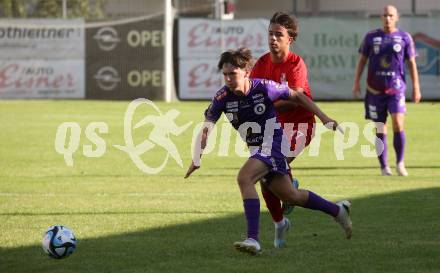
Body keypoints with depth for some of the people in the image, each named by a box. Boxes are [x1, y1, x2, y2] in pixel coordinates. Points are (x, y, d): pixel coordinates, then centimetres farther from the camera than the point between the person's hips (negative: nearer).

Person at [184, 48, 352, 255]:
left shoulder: (265, 88, -18)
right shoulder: (222, 97, -9)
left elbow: (297, 96, -2)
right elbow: (206, 127, -4)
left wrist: (324, 118, 1)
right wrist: (197, 159, -15)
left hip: (273, 144, -6)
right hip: (256, 149, 6)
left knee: (244, 178, -28)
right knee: (290, 196, 14)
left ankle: (253, 239, -30)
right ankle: (338, 210, 37)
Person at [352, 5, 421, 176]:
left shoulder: (404, 38, 5)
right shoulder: (371, 37, 7)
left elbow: (412, 63, 8)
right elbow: (362, 60, 11)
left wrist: (416, 87, 3)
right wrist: (356, 82, 3)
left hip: (396, 88, -1)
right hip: (375, 89, 1)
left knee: (398, 124, -16)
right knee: (380, 129, 2)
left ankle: (400, 163, -1)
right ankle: (384, 167, 10)